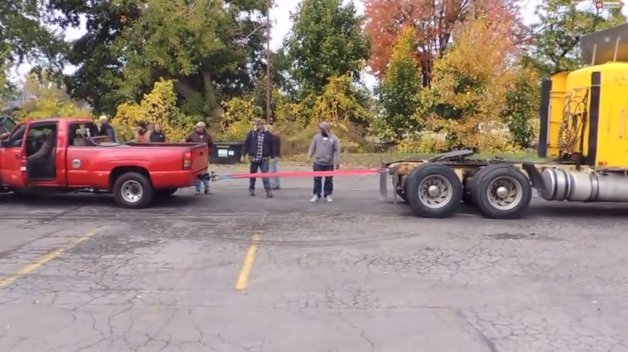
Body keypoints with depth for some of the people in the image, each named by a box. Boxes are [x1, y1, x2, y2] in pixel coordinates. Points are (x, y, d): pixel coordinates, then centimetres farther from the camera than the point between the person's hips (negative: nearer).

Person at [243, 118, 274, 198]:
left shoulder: (268, 134, 1)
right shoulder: (251, 134, 0)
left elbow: (271, 146, 9)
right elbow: (246, 144, 4)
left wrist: (272, 156, 9)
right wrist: (244, 155, 0)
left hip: (264, 159, -1)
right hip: (254, 158, 1)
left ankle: (268, 190, -7)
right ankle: (251, 189, 27)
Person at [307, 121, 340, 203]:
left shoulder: (334, 138, -3)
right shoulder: (317, 137, 2)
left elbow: (337, 150, -2)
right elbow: (312, 148, 6)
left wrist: (337, 161, -6)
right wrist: (309, 157, 0)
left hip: (329, 164, -1)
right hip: (318, 163, 1)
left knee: (329, 180, 7)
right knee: (317, 179, 3)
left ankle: (328, 195, 19)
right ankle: (316, 195, 11)